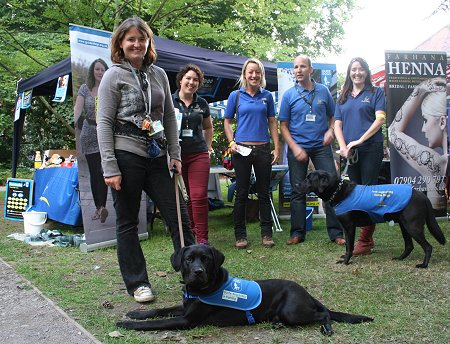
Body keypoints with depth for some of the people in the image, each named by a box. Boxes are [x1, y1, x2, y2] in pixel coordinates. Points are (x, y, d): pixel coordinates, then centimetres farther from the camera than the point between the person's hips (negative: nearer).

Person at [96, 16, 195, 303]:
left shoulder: (159, 74, 12)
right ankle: (137, 283, 19)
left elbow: (170, 117, 16)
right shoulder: (114, 75, -1)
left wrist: (175, 155, 9)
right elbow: (104, 123, -6)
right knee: (128, 222, 5)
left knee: (178, 214, 5)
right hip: (126, 156, -4)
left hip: (157, 157, 5)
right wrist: (110, 168, -13)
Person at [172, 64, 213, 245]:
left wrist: (208, 147, 18)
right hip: (176, 154, -1)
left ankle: (202, 238, 0)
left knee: (199, 196, -7)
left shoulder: (202, 104, 12)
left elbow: (208, 127, 27)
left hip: (199, 155, 1)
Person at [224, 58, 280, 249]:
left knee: (264, 192, 7)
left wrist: (277, 147, 4)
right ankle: (240, 235, 12)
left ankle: (266, 233, 16)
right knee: (242, 192, 2)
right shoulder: (235, 95, 4)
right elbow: (227, 122, 7)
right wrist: (231, 142, -7)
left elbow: (272, 122, 11)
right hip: (242, 149, -2)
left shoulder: (267, 96, 10)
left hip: (263, 149, 2)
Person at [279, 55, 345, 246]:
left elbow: (333, 115, 14)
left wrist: (331, 130, -7)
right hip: (298, 147, -1)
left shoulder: (323, 91, 7)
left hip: (321, 146, 1)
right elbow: (283, 125, 1)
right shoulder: (289, 95, 2)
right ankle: (297, 232, 15)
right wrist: (295, 148, -10)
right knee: (298, 192, 5)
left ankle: (336, 232, 6)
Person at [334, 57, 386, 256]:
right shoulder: (343, 97, 17)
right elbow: (337, 124, 11)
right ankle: (368, 239, 17)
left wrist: (360, 140, -15)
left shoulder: (376, 93, 6)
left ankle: (365, 241, -3)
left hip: (371, 148, -4)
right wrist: (343, 147, -5)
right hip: (349, 152, 5)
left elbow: (380, 119, -7)